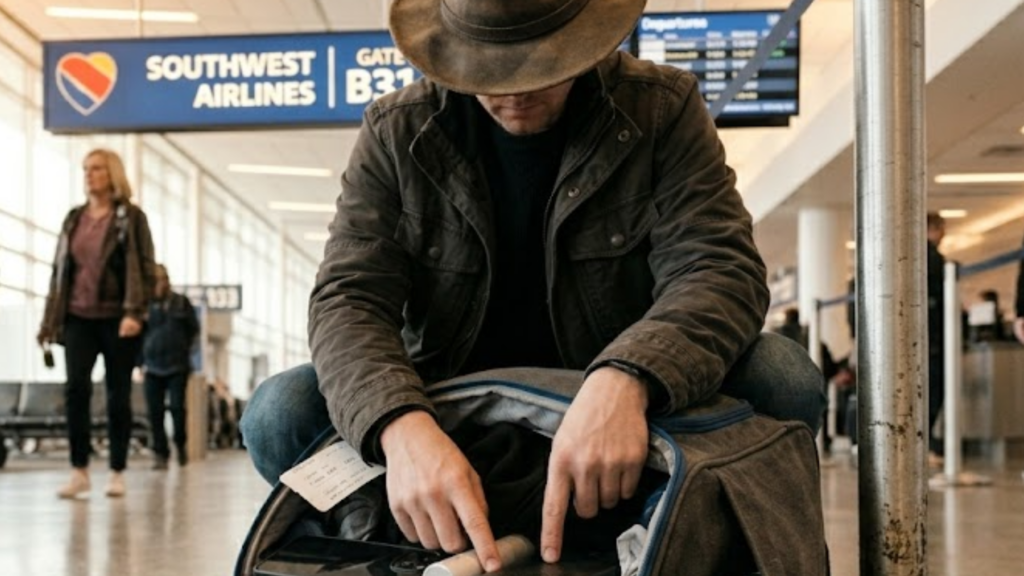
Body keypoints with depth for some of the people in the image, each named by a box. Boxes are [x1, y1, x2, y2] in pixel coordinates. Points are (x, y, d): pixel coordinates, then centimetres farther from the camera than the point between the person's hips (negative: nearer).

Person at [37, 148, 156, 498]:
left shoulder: (130, 217, 0)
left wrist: (134, 313, -20)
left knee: (118, 395, 2)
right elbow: (59, 269, 14)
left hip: (116, 318, -3)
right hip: (78, 318, 3)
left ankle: (117, 473, 11)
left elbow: (143, 268, -7)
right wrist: (51, 321, 9)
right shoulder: (74, 219, 13)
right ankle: (79, 470, -4)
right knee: (76, 388, -11)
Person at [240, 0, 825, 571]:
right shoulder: (397, 133, -6)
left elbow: (719, 267, -19)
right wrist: (402, 426, -38)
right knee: (278, 414, -22)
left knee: (783, 382, -26)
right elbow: (348, 300, -15)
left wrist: (627, 380, -42)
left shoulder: (662, 108, -8)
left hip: (623, 406, 0)